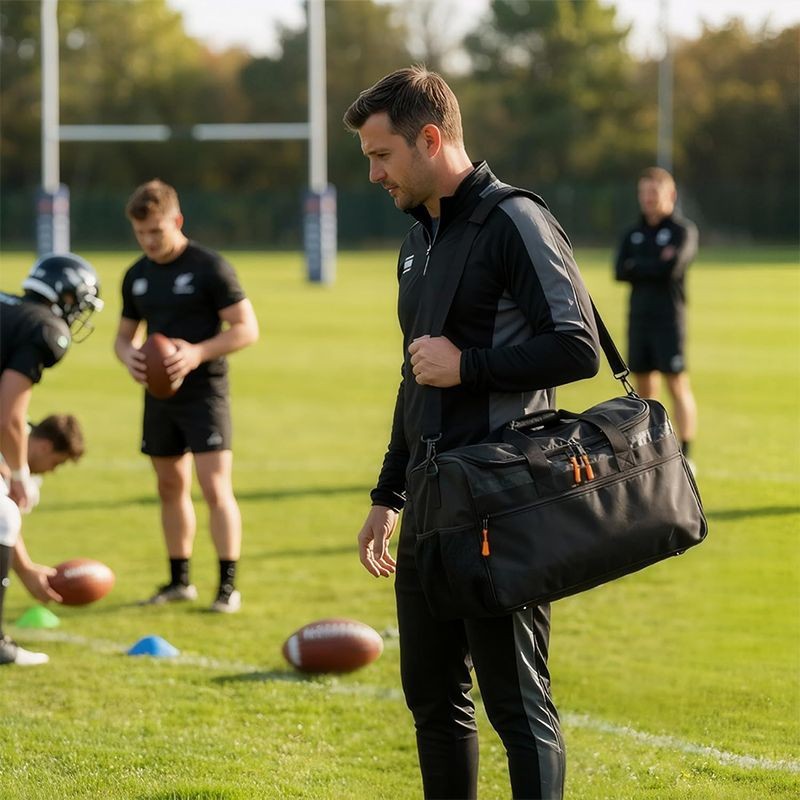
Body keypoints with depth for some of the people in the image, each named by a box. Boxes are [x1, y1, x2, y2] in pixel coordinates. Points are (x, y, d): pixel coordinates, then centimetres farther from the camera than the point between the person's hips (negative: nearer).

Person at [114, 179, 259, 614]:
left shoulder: (209, 267, -9)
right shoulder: (137, 276, 9)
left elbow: (247, 328, -10)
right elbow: (125, 334, 20)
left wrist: (198, 353, -22)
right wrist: (128, 355, -5)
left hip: (204, 393, -6)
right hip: (159, 395, 6)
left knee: (215, 488, -12)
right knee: (170, 488, 12)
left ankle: (228, 584, -8)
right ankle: (179, 581, 23)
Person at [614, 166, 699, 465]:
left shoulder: (683, 230, -1)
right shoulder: (633, 234, 14)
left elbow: (673, 266, -17)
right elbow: (620, 272, 0)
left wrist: (637, 266, -5)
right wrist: (655, 265, -11)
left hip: (669, 317, -5)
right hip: (638, 317, 5)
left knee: (678, 385, -9)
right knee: (644, 388, 7)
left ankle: (685, 457, -10)